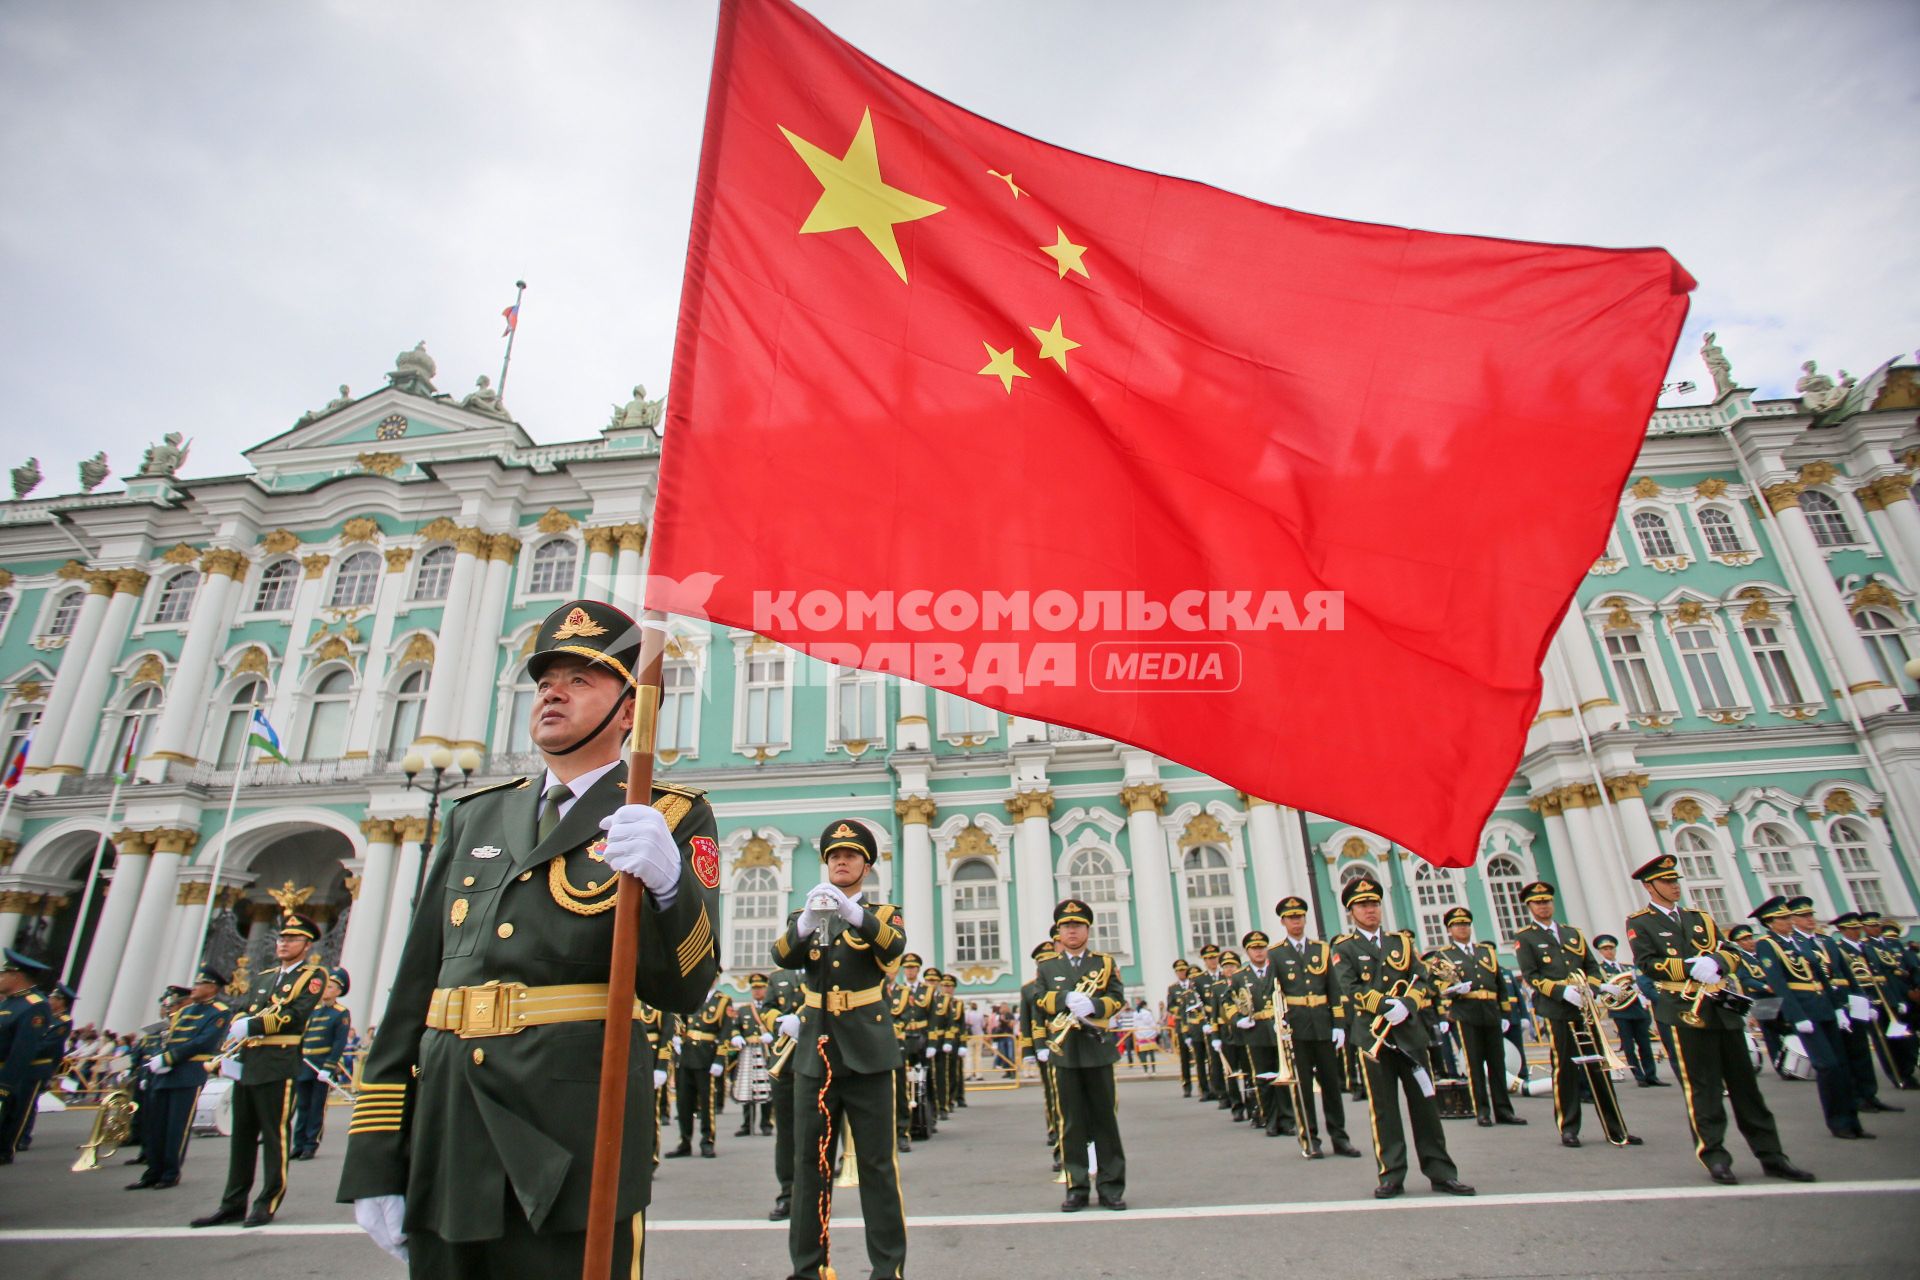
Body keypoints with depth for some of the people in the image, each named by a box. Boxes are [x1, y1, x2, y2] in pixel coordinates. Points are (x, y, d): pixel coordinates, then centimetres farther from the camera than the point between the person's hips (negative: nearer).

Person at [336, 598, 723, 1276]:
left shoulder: (672, 816, -1)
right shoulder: (476, 815, 13)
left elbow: (682, 991, -11)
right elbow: (416, 982, 12)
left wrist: (668, 882, -32)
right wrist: (375, 1158, 8)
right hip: (443, 1140, 5)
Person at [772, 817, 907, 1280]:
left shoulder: (882, 913, 5)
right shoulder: (805, 916, 11)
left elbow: (894, 948, -19)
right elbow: (784, 957, -10)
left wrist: (853, 912, -37)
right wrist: (806, 921, -31)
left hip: (867, 1052, -2)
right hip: (815, 1053, 2)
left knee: (877, 1163, 2)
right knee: (810, 1162, 8)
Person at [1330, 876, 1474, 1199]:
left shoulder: (1400, 942, 15)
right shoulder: (1343, 948, 3)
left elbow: (1421, 981, 6)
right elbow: (1351, 989, -8)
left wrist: (1407, 1005, -13)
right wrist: (1386, 1005, -21)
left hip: (1409, 1031, 3)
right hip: (1371, 1035, -3)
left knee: (1424, 1101, 6)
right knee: (1383, 1107, 1)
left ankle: (1441, 1172, 16)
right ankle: (1391, 1175, 9)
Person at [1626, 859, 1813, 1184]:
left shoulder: (1700, 918, 18)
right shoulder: (1638, 923, 0)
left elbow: (1729, 952, 10)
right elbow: (1647, 964, -11)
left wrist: (1715, 961, -12)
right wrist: (1691, 967, -21)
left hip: (1723, 1010, 5)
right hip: (1684, 1012, -5)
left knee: (1745, 1083, 9)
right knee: (1702, 1087, -1)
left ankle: (1771, 1155, 17)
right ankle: (1714, 1157, 7)